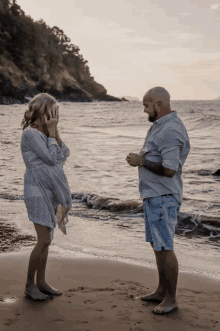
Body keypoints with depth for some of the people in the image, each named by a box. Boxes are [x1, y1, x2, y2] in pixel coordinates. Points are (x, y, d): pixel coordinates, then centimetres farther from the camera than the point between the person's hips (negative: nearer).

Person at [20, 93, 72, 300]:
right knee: (44, 240, -8)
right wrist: (51, 131, -11)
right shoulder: (30, 133, -14)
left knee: (46, 239, 12)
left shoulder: (45, 132, 11)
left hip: (50, 190, 8)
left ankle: (41, 282, 22)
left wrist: (55, 130, 1)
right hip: (37, 191, -8)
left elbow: (64, 155, 6)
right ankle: (29, 285, 6)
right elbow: (51, 158, -17)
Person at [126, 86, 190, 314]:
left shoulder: (171, 130, -20)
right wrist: (140, 159, 11)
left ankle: (171, 299, 7)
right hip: (153, 195, 11)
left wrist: (141, 161, -17)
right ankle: (162, 291, 27)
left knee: (164, 247, -4)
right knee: (157, 245, 16)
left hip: (163, 198, -11)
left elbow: (169, 169, -26)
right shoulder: (158, 126, 14)